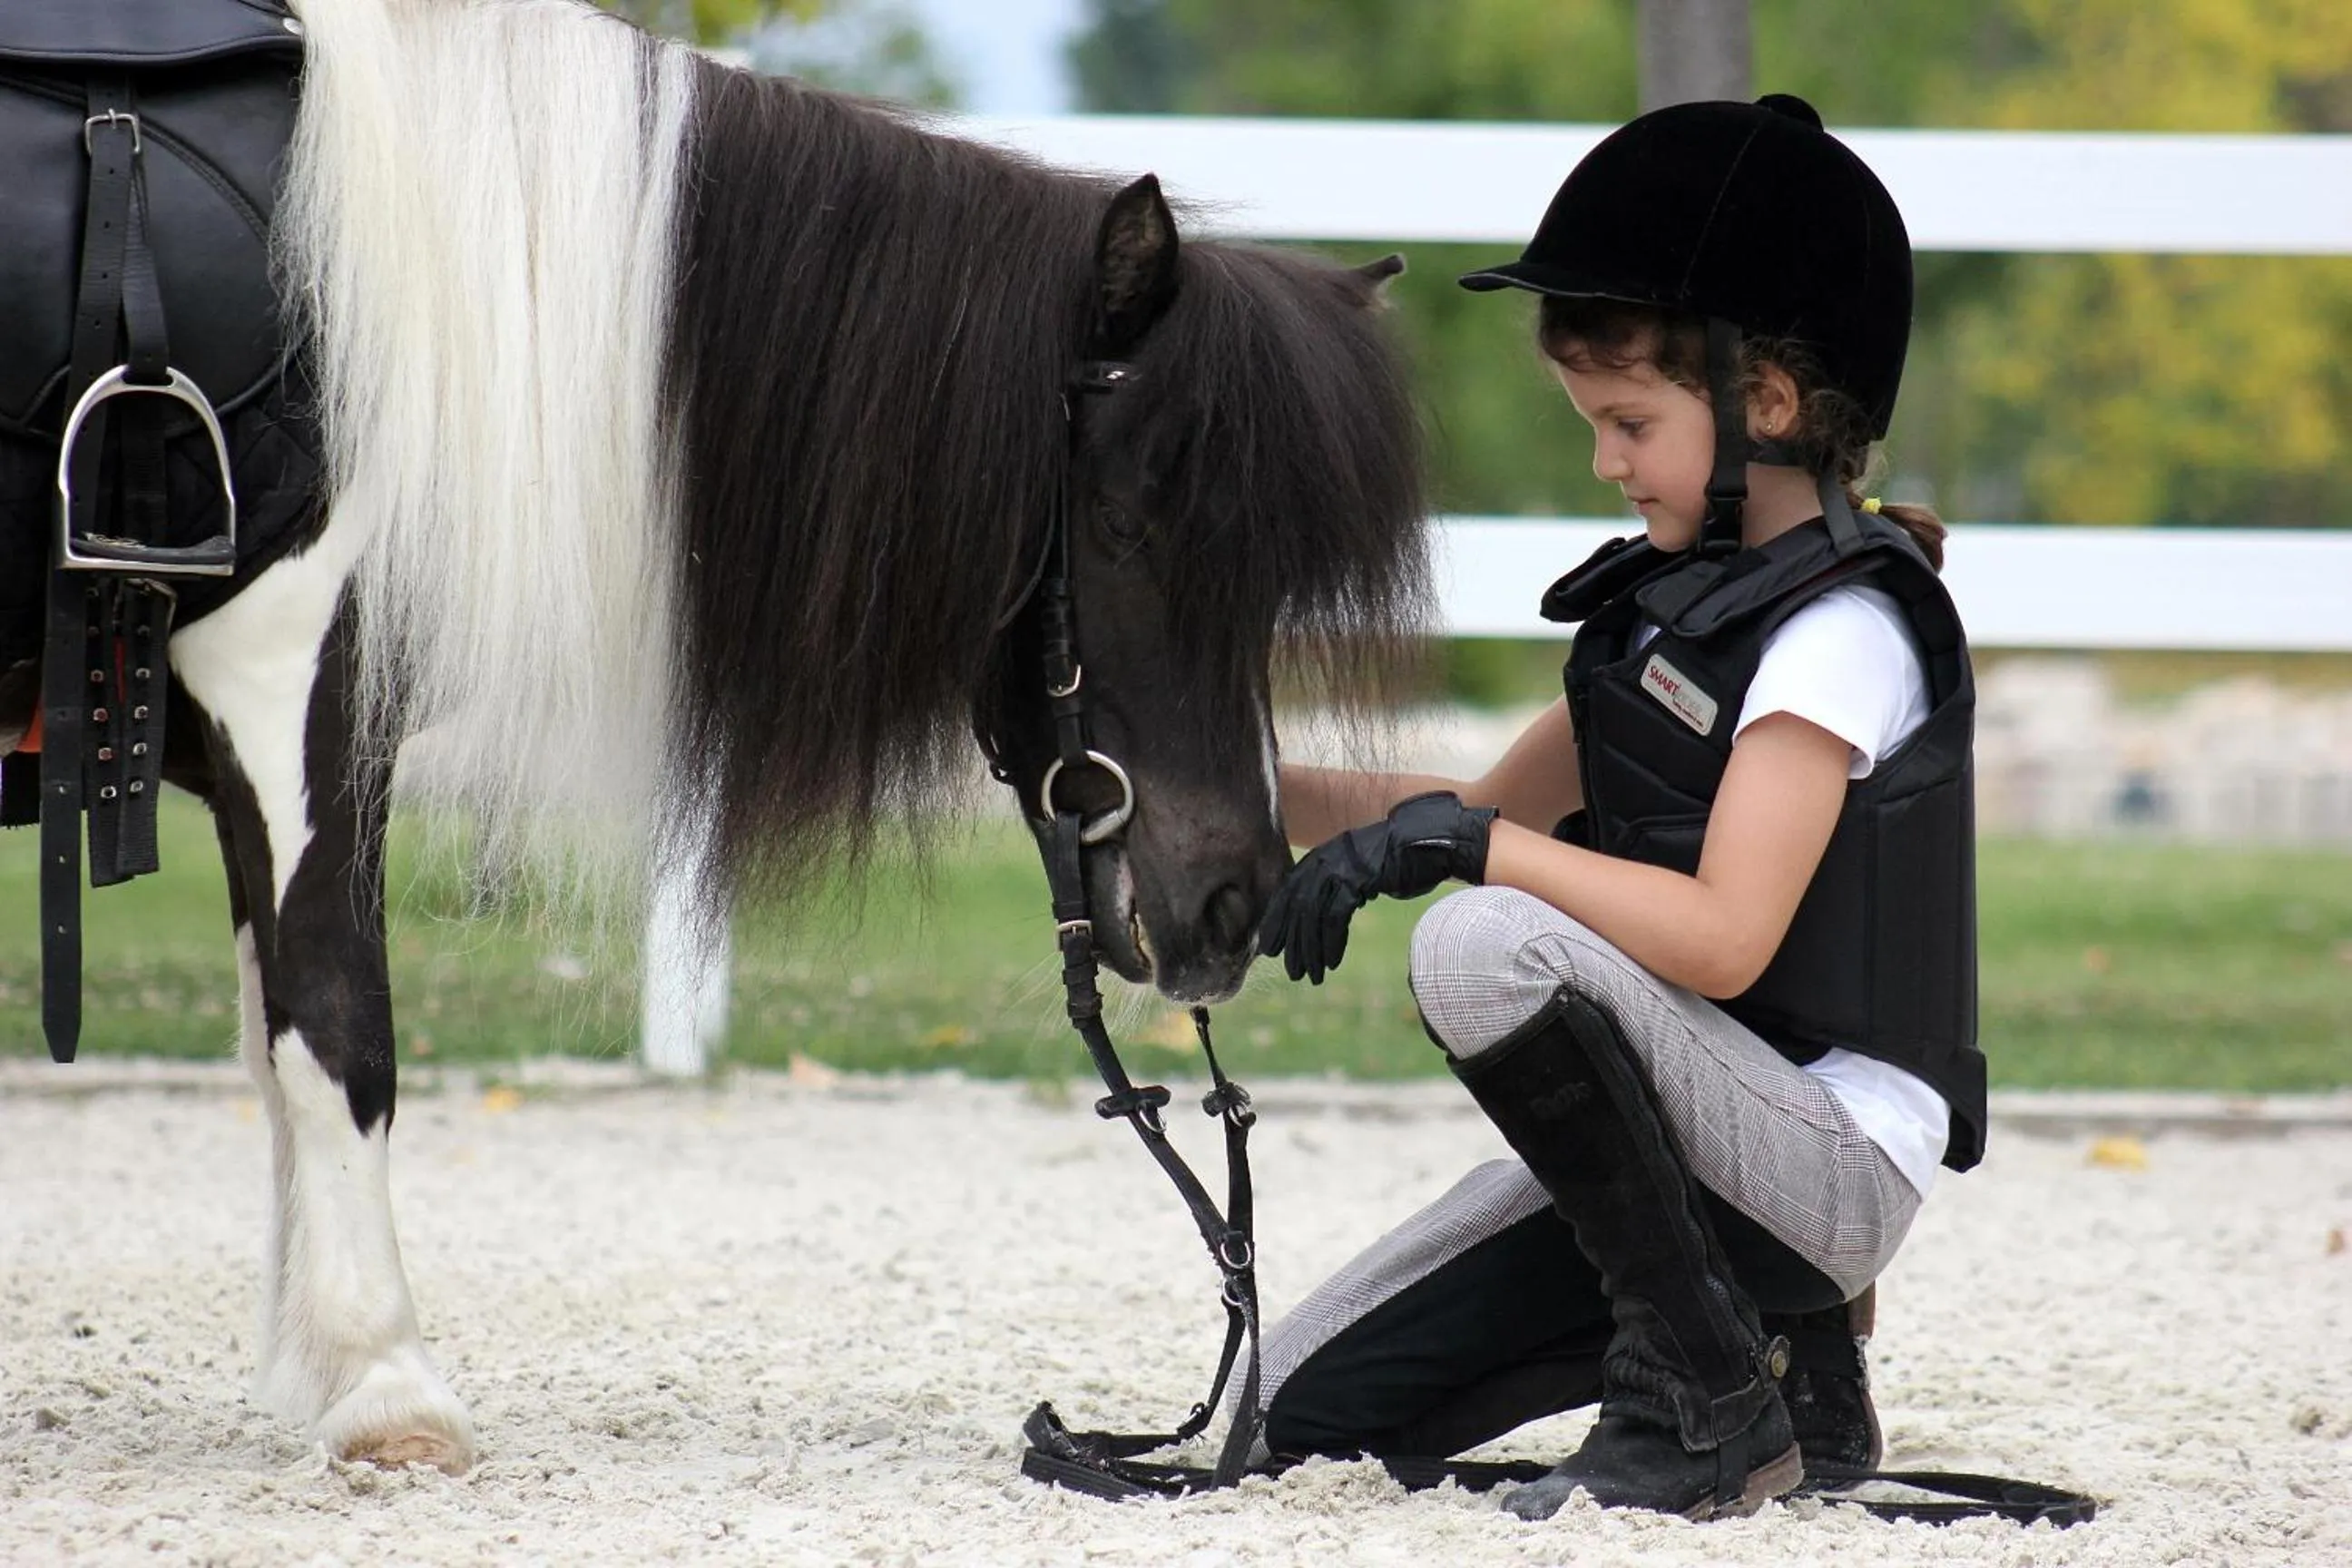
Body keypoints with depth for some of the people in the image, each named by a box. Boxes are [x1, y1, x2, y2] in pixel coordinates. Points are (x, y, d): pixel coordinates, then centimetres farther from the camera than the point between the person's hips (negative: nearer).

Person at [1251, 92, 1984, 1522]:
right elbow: (1494, 813, 21)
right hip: (1679, 1165, 9)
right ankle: (1781, 1351, 10)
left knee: (1485, 950, -32)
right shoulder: (1676, 597, 13)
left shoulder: (1841, 629, -15)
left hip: (1834, 1159, -9)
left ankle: (1707, 1401, -19)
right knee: (1299, 1413, 3)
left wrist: (1457, 842, -25)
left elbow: (1722, 934, -27)